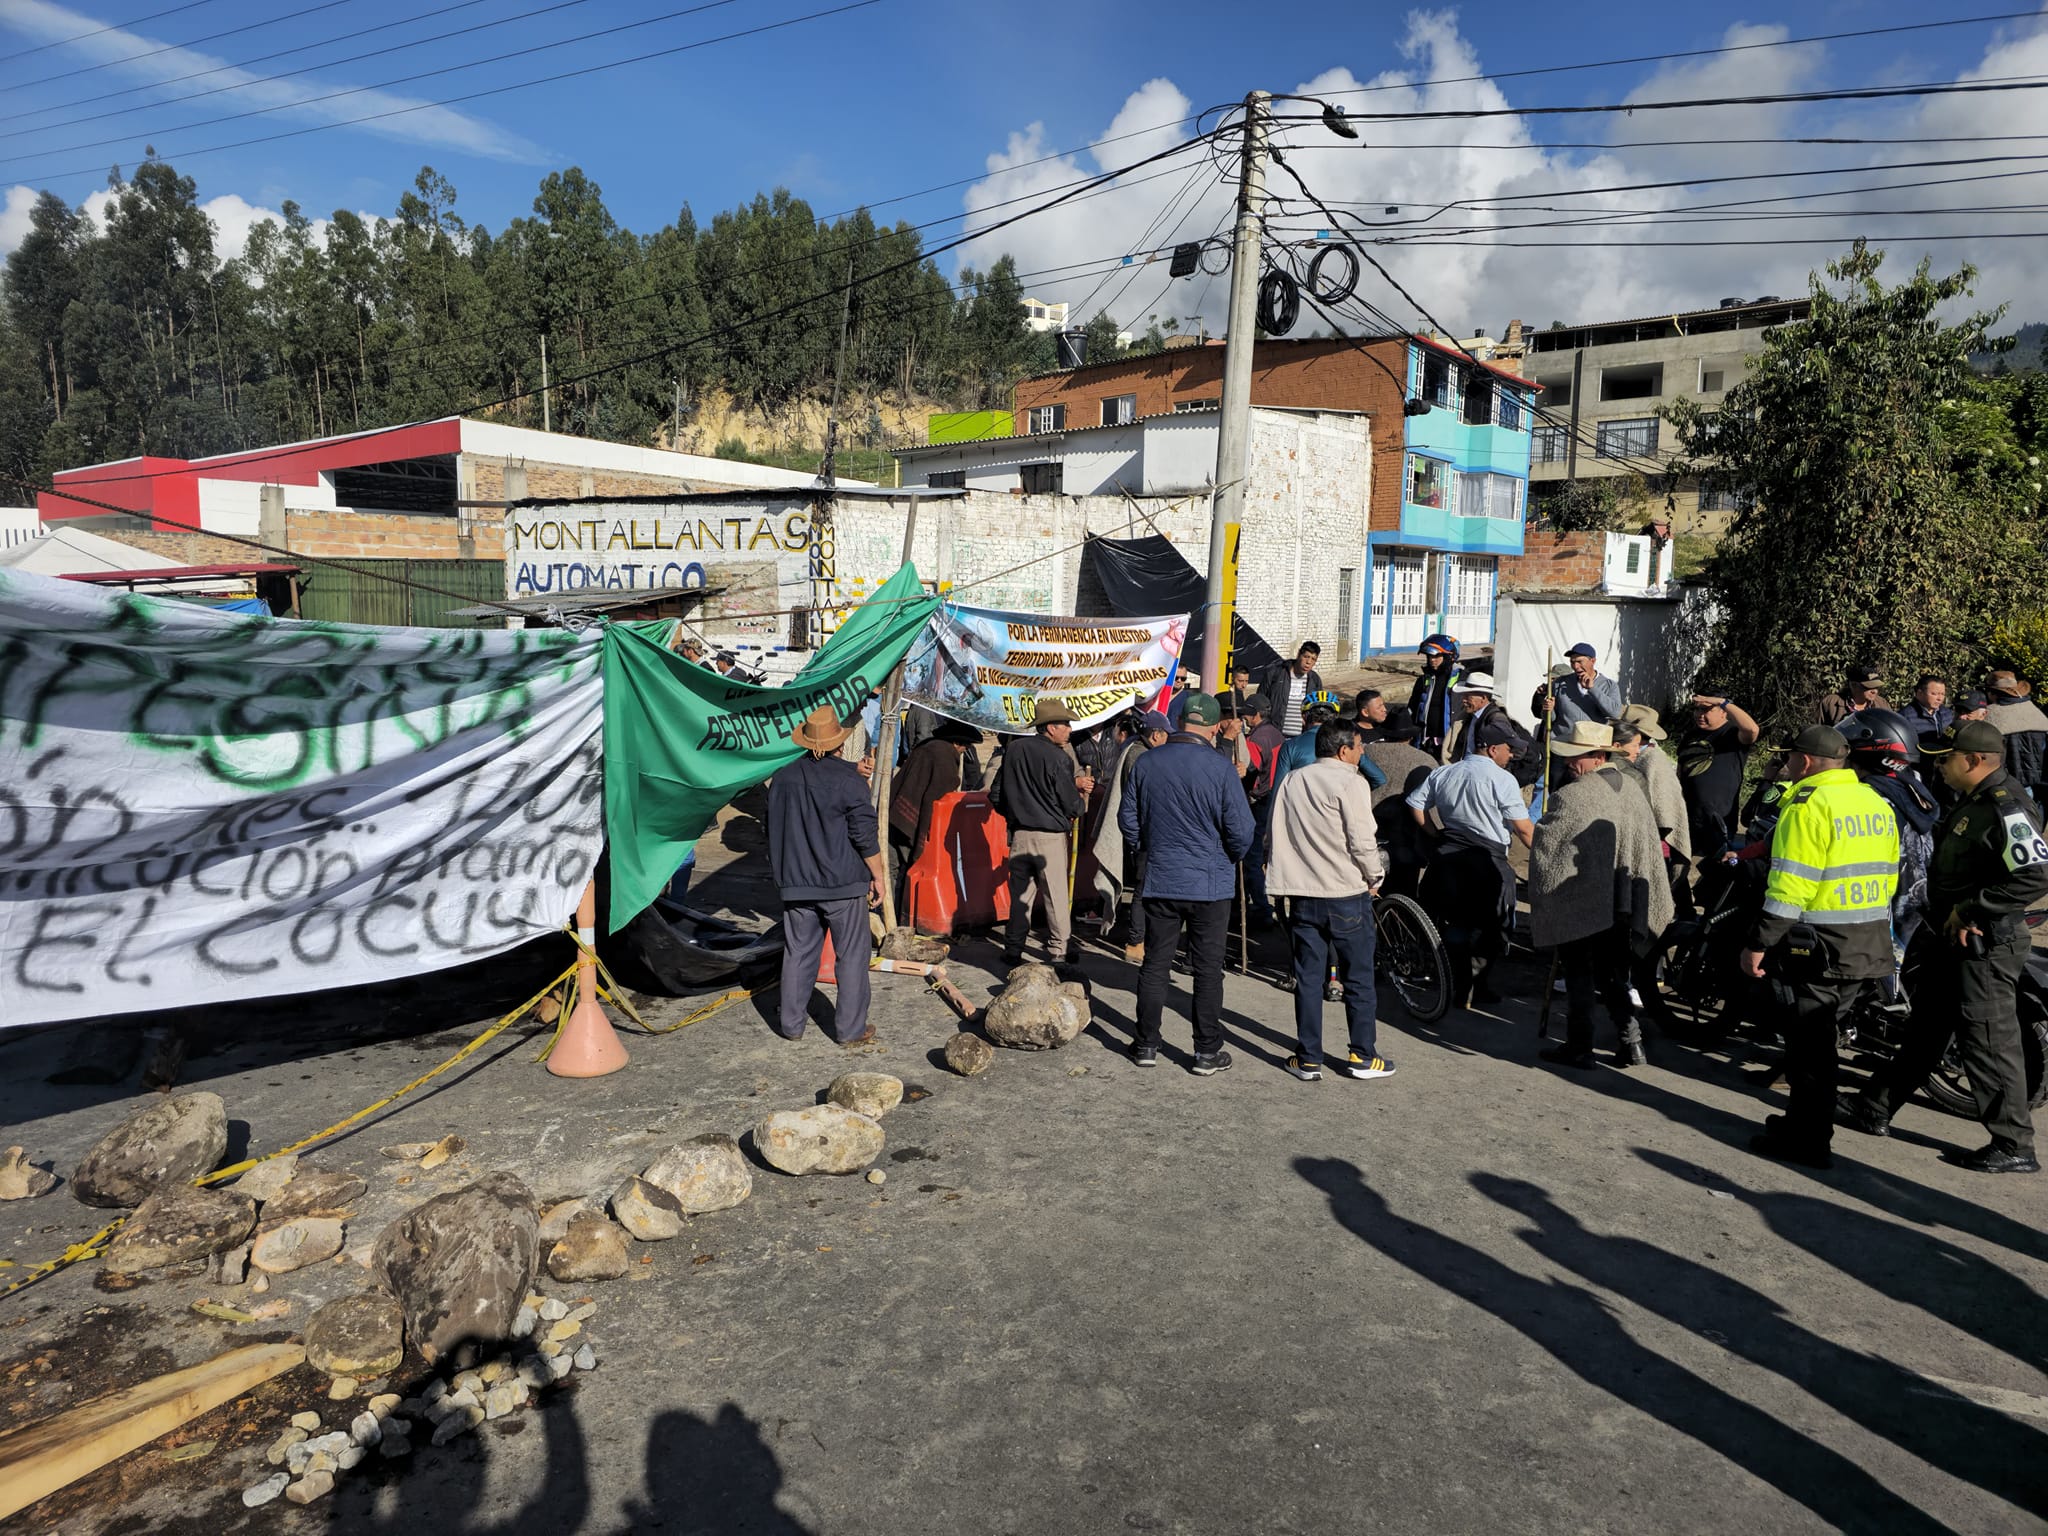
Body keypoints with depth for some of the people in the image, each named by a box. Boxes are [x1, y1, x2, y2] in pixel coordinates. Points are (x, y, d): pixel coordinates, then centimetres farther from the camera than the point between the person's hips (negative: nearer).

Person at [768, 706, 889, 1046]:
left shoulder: (783, 777, 4)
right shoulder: (848, 778, -12)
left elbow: (773, 830, 14)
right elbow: (864, 836, -11)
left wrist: (782, 871, 27)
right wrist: (877, 876, -1)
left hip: (796, 883, 4)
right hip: (843, 883, -4)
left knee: (798, 952, 14)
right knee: (852, 954, 5)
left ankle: (791, 1023, 21)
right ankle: (851, 1029, 9)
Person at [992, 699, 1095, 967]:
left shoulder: (1013, 749, 4)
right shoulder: (1058, 757, -14)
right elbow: (1071, 805, -10)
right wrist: (1082, 802, 13)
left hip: (1019, 833, 5)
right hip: (1050, 836, -5)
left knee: (1020, 893, 12)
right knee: (1057, 895, 4)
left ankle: (1013, 950, 15)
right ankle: (1060, 950, 8)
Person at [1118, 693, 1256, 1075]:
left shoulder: (1146, 763, -1)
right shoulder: (1219, 766, -13)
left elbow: (1128, 819, 7)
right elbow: (1240, 829, -12)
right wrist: (1232, 857, 8)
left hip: (1159, 881, 3)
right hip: (1210, 884, -3)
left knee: (1155, 964, 12)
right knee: (1208, 969, 6)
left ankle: (1146, 1044, 20)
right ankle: (1208, 1053, 12)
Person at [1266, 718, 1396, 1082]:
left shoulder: (1290, 781, 8)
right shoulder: (1350, 782, -11)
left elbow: (1277, 835, 10)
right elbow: (1363, 841, -15)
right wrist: (1374, 877, 0)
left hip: (1302, 895, 5)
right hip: (1346, 894, -5)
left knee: (1308, 978, 9)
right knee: (1358, 978, 8)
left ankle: (1308, 1060, 12)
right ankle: (1362, 1056, 16)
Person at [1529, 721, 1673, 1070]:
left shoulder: (1570, 797, -19)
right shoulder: (1634, 793, 4)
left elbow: (1543, 848, -14)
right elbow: (1651, 849, 10)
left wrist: (1541, 903, 0)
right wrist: (1651, 910, 16)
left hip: (1578, 906, -6)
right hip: (1622, 907, 6)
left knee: (1579, 978, 6)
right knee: (1612, 975, 18)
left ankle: (1579, 1047, 12)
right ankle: (1630, 1038, 11)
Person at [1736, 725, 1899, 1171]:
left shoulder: (1808, 806, -15)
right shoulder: (1876, 802, 11)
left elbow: (1789, 887, -20)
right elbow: (1888, 877, 16)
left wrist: (1759, 944, -15)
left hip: (1819, 947, -8)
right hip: (1872, 946, 8)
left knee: (1809, 1044, 1)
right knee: (1823, 1036, 18)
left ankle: (1807, 1139, 8)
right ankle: (1805, 1119, 27)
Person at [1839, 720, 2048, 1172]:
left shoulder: (2006, 809, -20)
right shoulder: (1972, 801, 11)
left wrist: (1969, 911, -23)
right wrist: (1952, 914, 14)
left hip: (1985, 948, -11)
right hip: (1955, 942, 11)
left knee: (1988, 1045, -2)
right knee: (1926, 1031, 17)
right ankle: (1875, 1109, 27)